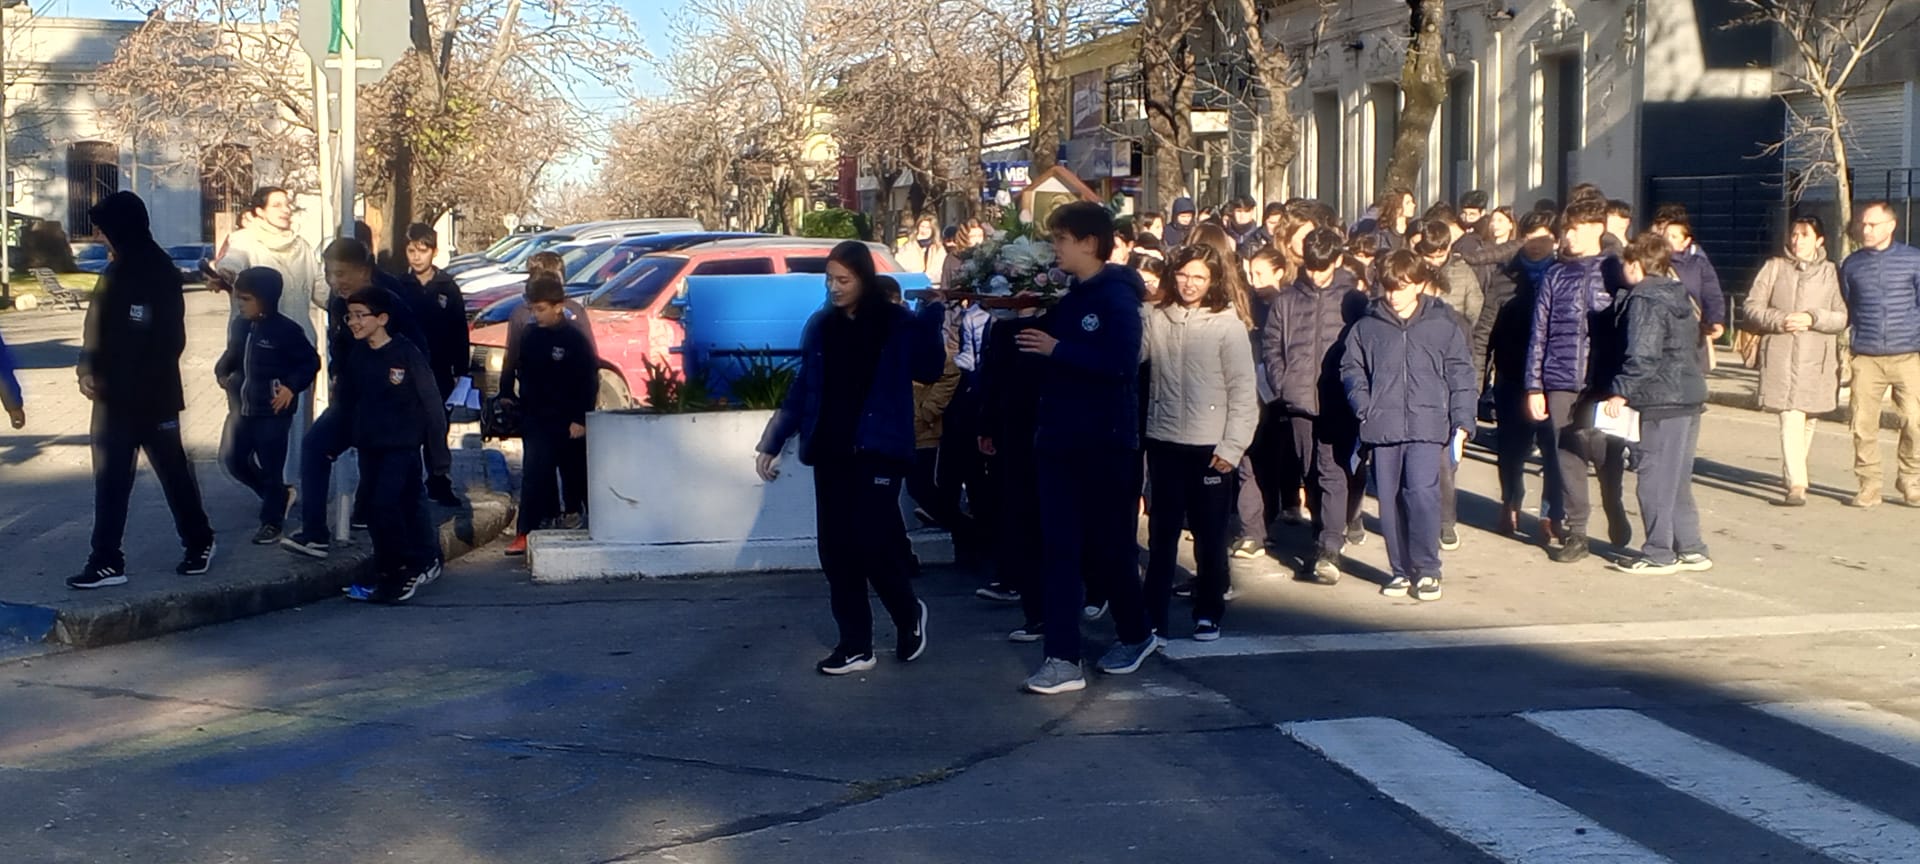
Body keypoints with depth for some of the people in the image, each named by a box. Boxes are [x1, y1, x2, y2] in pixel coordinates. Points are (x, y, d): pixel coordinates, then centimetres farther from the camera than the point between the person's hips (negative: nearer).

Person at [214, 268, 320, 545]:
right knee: (234, 459, 10)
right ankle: (280, 495, 29)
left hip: (274, 412, -8)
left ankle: (272, 522, 11)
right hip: (245, 409, 8)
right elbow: (232, 356, 22)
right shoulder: (240, 328, 7)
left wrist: (292, 387, -17)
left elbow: (311, 361, -10)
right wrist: (223, 373, 3)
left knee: (270, 467, -2)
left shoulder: (286, 330, -14)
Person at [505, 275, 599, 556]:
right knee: (537, 476, 3)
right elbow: (522, 375, 15)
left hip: (565, 424, -4)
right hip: (535, 421, 5)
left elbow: (589, 382, -9)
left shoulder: (575, 340, -10)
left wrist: (580, 419, -12)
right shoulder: (530, 337, 6)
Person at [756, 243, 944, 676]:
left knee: (872, 543, -10)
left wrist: (933, 311, -17)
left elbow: (929, 370, -12)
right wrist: (772, 443, 11)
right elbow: (802, 391, 13)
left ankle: (909, 614, 19)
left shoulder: (897, 323, -3)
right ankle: (855, 645, 13)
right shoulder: (820, 326, 9)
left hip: (876, 450, -5)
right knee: (836, 550, 4)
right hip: (830, 452, 5)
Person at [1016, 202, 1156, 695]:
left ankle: (1137, 635, 28)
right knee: (1060, 551, 2)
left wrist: (1056, 349, -21)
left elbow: (1121, 362, -23)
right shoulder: (1067, 298, 11)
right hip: (1060, 442, 7)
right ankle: (1063, 659, 3)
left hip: (1106, 443, -7)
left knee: (1107, 548, 6)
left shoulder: (1117, 298, -11)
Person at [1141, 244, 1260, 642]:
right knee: (1161, 534, 8)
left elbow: (1244, 392, -6)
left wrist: (1232, 446, -9)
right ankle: (1154, 614, 15)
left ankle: (1208, 613, 18)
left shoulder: (1228, 326, -5)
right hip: (1164, 443, 2)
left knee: (1210, 536, 6)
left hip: (1210, 447, -2)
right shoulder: (1155, 319, 1)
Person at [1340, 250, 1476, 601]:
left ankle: (1427, 570, -2)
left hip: (1426, 426, -2)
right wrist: (1364, 405, -2)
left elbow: (1461, 376, 7)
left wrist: (1462, 422, 0)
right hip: (1383, 428, 3)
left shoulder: (1443, 326, 5)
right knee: (1390, 500, 6)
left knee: (1422, 493, -15)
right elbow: (1351, 369, 14)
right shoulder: (1366, 327, 8)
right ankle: (1401, 570, 18)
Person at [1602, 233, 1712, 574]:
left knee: (1655, 478, -2)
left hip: (1661, 402, -9)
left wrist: (1621, 392, -18)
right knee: (1677, 479, 16)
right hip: (1690, 396, 9)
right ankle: (1691, 549, 19)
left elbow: (1642, 355, -22)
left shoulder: (1645, 300, -13)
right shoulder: (1679, 296, 16)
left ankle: (1658, 555, 2)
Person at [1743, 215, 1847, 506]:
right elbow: (1751, 307, 4)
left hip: (1817, 357, 2)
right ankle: (1796, 485, -18)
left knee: (1807, 420, 13)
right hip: (1781, 354, -2)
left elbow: (1843, 316, 0)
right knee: (1791, 419, -13)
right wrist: (1780, 320, -11)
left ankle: (1790, 474, 32)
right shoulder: (1774, 267, 7)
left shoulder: (1831, 272, 6)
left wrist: (1813, 318, -16)